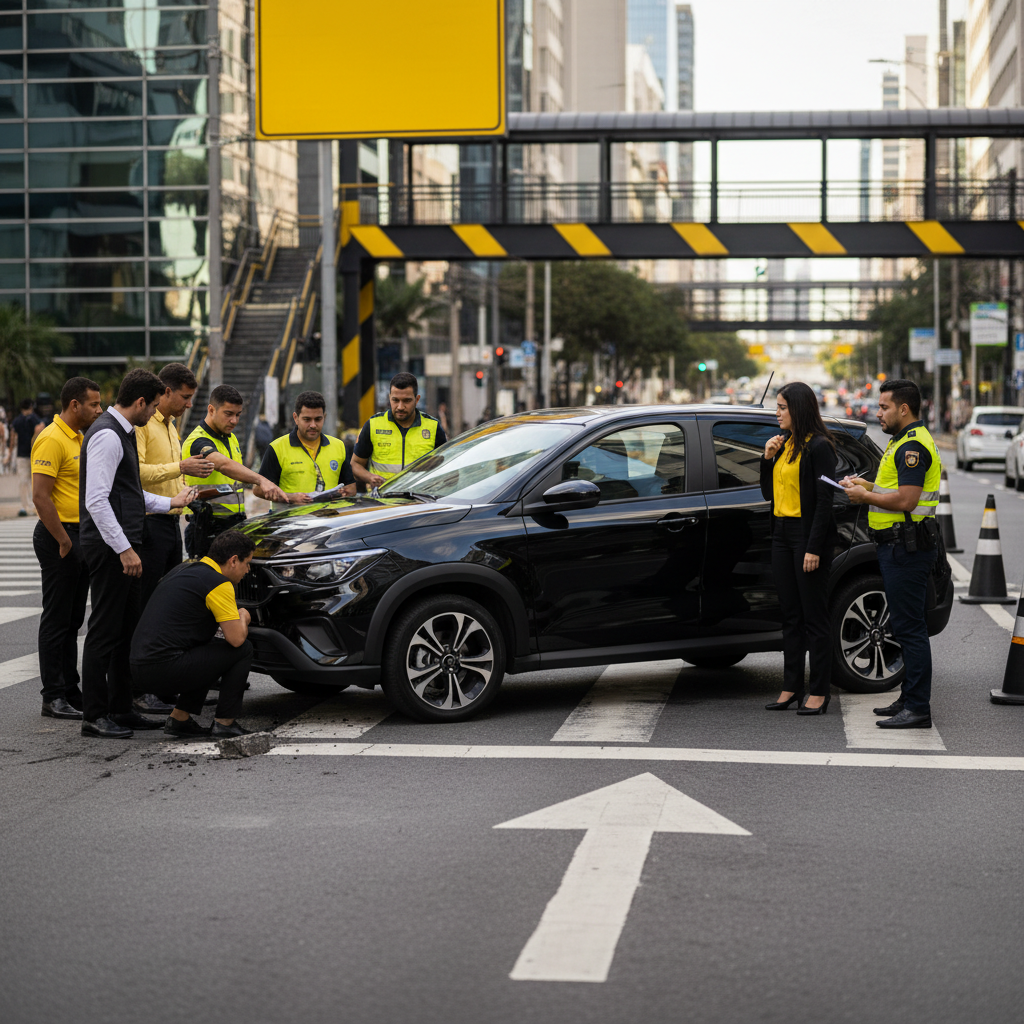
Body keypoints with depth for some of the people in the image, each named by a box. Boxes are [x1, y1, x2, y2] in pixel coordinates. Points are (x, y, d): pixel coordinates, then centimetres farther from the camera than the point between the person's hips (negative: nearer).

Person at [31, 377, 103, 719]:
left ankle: (71, 692, 20)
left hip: (80, 536, 9)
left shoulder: (78, 438, 16)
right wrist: (63, 541, -20)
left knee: (72, 621, 13)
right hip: (60, 537, -9)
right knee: (57, 620, -4)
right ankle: (53, 698, 0)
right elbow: (40, 497, -22)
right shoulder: (52, 440, -15)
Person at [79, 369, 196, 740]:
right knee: (105, 631, -6)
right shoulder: (107, 436, -16)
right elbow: (96, 500, -22)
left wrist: (171, 502, 29)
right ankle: (94, 715, -1)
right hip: (109, 547, -10)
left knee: (125, 629, 14)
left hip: (125, 547, 10)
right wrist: (124, 549, -23)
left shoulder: (122, 433, 16)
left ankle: (121, 708, 21)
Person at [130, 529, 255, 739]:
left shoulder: (186, 570, 19)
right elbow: (236, 638, -12)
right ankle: (225, 722, 3)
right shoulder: (218, 584, -9)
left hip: (141, 664, 9)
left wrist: (232, 618, 27)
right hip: (165, 668, -9)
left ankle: (179, 717, 20)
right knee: (242, 650, 1)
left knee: (213, 647, 28)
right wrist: (242, 618, 10)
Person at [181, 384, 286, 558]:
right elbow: (224, 465, -35)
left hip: (235, 524, 8)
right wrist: (261, 480, -50)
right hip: (209, 528, -8)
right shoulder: (198, 441, -15)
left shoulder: (231, 438, 16)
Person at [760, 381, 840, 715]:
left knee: (814, 617, -3)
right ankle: (791, 687, 16)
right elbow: (769, 493, 17)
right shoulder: (784, 444, 15)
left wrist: (814, 548, -19)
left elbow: (824, 500, -14)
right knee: (790, 616, 11)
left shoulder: (819, 447, -10)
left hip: (808, 535, -8)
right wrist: (767, 458, 2)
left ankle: (819, 692, 2)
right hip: (782, 534, 8)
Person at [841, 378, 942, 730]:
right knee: (905, 625, 15)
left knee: (909, 627, -9)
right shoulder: (904, 442, 18)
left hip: (907, 548, -11)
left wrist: (865, 496, -13)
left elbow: (905, 500, -25)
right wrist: (866, 485, 12)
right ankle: (910, 699, 22)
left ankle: (918, 709, -8)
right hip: (898, 546, 11)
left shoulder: (913, 446, -17)